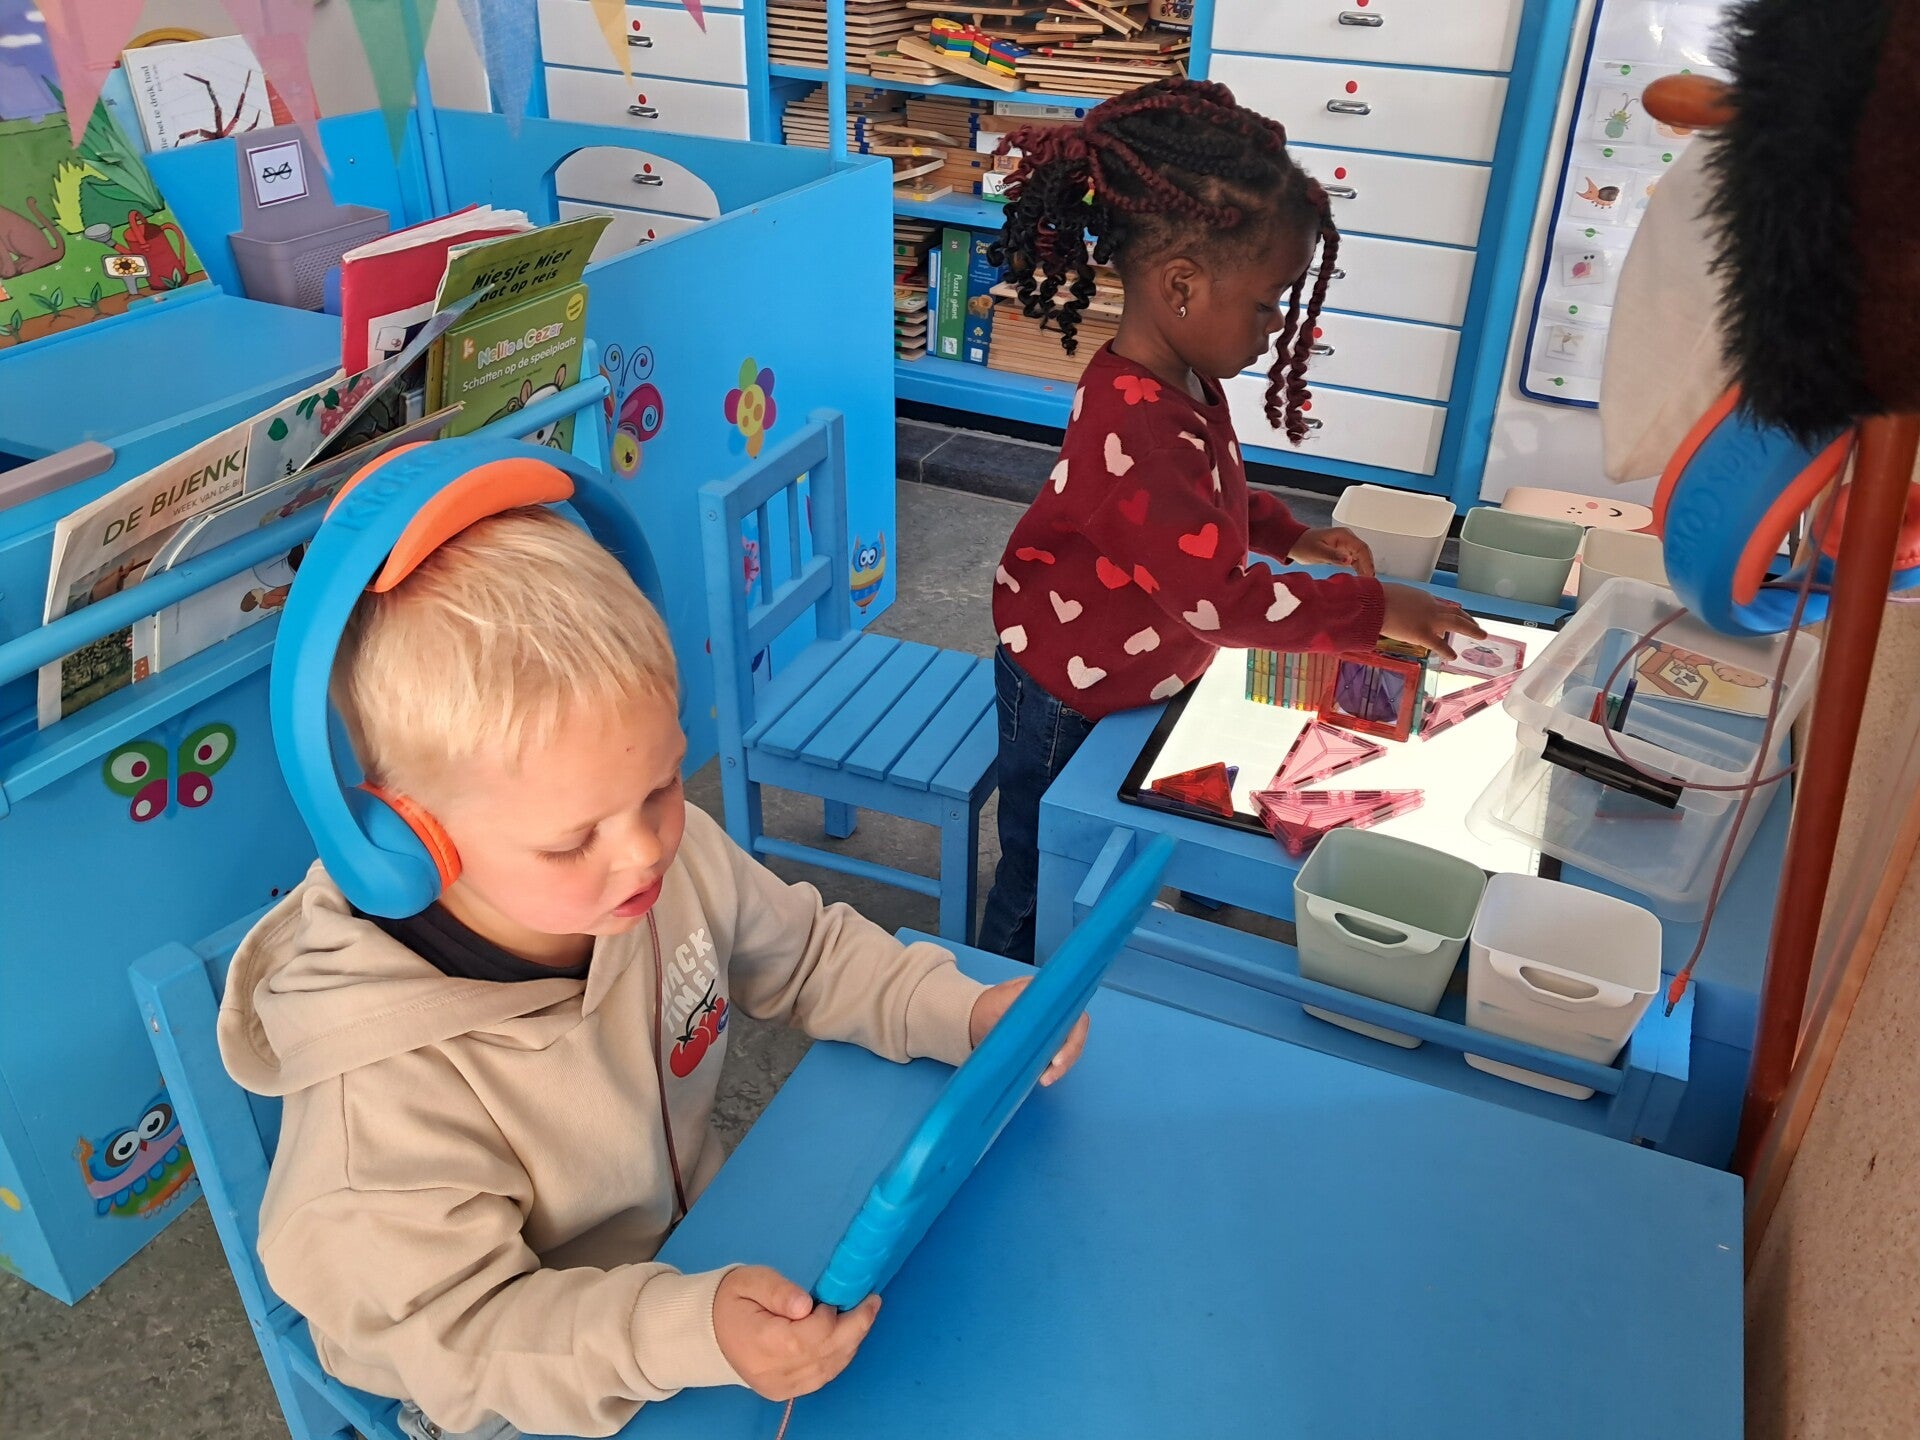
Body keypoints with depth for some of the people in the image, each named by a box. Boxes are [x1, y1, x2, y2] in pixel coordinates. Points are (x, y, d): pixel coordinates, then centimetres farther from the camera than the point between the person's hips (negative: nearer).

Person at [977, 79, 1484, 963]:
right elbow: (1221, 599, -35)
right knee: (1045, 879, 13)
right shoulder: (1137, 429, -36)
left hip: (1135, 681, 9)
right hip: (1070, 700, -9)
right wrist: (1377, 612, -27)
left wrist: (1296, 539, 1)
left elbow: (1207, 498, 16)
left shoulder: (1181, 382, -4)